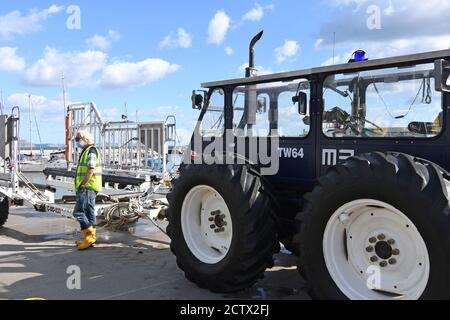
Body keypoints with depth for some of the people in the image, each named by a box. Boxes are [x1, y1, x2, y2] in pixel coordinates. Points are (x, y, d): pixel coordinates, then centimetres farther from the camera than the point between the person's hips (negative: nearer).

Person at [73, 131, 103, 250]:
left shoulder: (91, 151, -11)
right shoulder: (86, 151, 21)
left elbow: (90, 170, -20)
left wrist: (82, 185, -17)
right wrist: (80, 187, 19)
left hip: (88, 187, -10)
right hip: (88, 188, 10)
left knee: (78, 212, -13)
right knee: (90, 212, 11)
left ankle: (90, 237, -12)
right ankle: (91, 238, 16)